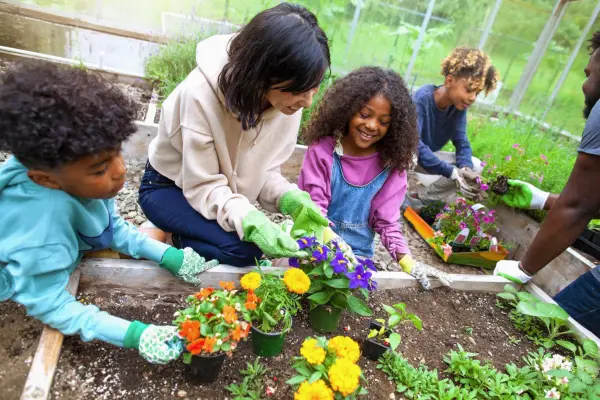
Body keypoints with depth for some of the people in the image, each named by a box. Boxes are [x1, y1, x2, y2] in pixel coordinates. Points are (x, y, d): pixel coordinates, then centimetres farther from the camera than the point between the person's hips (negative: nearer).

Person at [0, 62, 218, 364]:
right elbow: (49, 306, -31)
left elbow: (112, 227, -11)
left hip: (69, 246, 5)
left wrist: (168, 256, -20)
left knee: (160, 235, 4)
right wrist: (134, 334, -39)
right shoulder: (43, 220, -43)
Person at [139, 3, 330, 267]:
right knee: (244, 249, -26)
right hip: (168, 187, -6)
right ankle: (173, 239, -1)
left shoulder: (287, 99, -18)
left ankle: (182, 236, 8)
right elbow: (203, 187, -28)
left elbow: (263, 170, -8)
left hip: (224, 191, 6)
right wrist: (250, 221, -44)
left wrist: (289, 197, -28)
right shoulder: (202, 94, -34)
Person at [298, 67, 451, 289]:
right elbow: (313, 205, -14)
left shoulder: (391, 163, -4)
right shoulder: (322, 149, -10)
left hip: (359, 254, 2)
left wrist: (408, 262, -17)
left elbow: (387, 219, -3)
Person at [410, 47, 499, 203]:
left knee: (475, 166, -6)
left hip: (430, 155, 6)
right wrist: (452, 172, -40)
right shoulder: (422, 98, -28)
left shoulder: (459, 105, -8)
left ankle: (421, 194, -4)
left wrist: (465, 168, -30)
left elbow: (461, 141, -7)